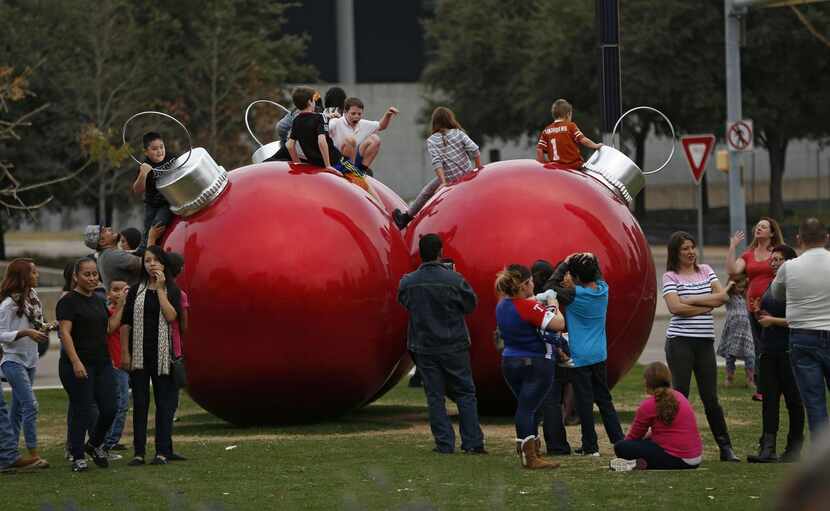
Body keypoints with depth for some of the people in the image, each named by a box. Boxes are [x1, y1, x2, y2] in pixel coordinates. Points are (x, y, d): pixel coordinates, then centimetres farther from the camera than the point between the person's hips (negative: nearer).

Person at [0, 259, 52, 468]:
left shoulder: (32, 298, 8)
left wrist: (44, 327, 1)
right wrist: (25, 333, -25)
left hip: (30, 360, 8)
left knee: (18, 407, 11)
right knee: (30, 405, -14)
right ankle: (33, 454, -13)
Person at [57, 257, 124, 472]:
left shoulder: (99, 300, 16)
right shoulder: (69, 301, -7)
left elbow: (110, 328, 14)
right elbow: (65, 333, -15)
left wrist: (121, 305, 9)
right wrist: (76, 362, -23)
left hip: (102, 363, 7)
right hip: (78, 365, -7)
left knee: (109, 409, 3)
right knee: (81, 411, -4)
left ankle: (95, 444, 27)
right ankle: (78, 457, 6)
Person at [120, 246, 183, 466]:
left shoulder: (172, 290, 3)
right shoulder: (136, 291, 6)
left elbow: (171, 316, -14)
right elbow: (126, 323, 5)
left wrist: (160, 289, -11)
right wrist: (125, 353, -1)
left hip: (162, 353, -1)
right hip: (139, 354, 1)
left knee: (164, 402, 0)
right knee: (140, 402, 3)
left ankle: (163, 451, 5)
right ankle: (139, 452, 6)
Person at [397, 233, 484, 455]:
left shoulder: (407, 283, -7)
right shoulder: (454, 279, -15)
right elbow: (471, 304, -2)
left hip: (424, 347, 2)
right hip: (454, 345, -2)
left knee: (435, 396, 8)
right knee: (465, 393, 7)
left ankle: (444, 443, 4)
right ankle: (473, 442, 3)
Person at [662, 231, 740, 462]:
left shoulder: (705, 271, 13)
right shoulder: (670, 277, -1)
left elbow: (723, 296, 0)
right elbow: (675, 307, -15)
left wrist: (692, 300, -9)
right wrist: (707, 305, -7)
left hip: (705, 341, 4)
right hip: (680, 341, -4)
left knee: (711, 397, 6)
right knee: (680, 395, -3)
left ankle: (726, 448, 9)